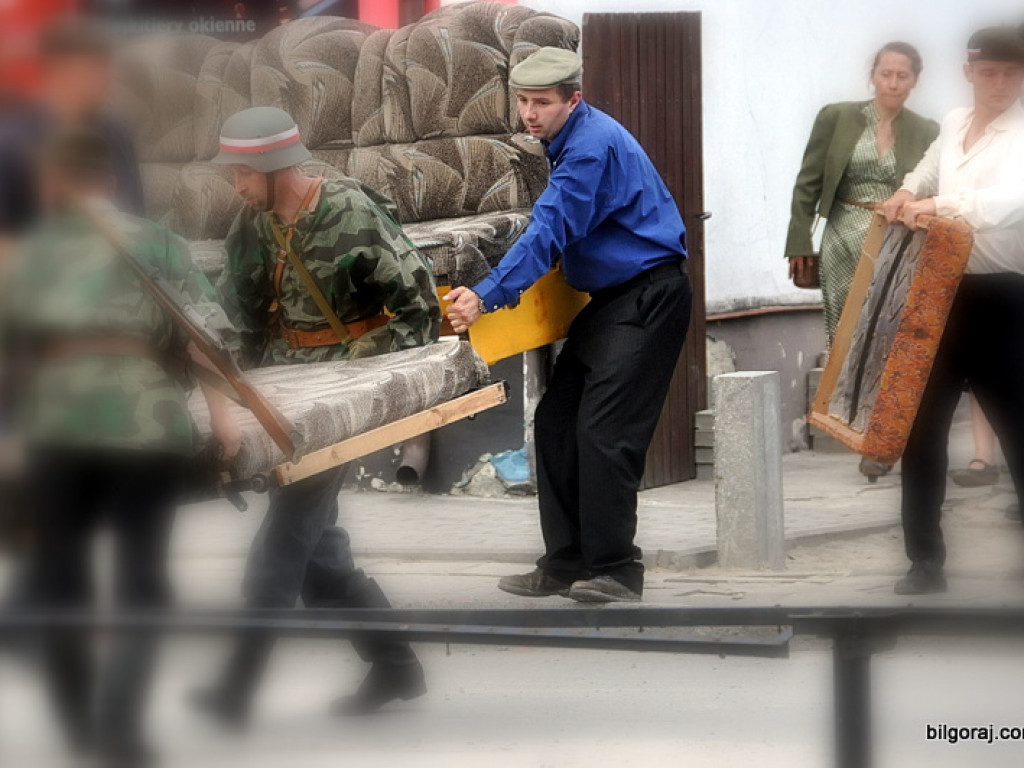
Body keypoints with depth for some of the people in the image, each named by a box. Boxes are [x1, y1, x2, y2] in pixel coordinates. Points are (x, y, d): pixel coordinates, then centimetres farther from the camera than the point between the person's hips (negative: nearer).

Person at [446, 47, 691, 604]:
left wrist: (487, 296, -32)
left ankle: (615, 571, -8)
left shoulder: (593, 145, -19)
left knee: (603, 431, -14)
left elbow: (550, 231, -26)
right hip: (609, 298, 11)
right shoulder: (569, 140, 13)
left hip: (649, 298, -11)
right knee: (557, 423, 6)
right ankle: (565, 564, 9)